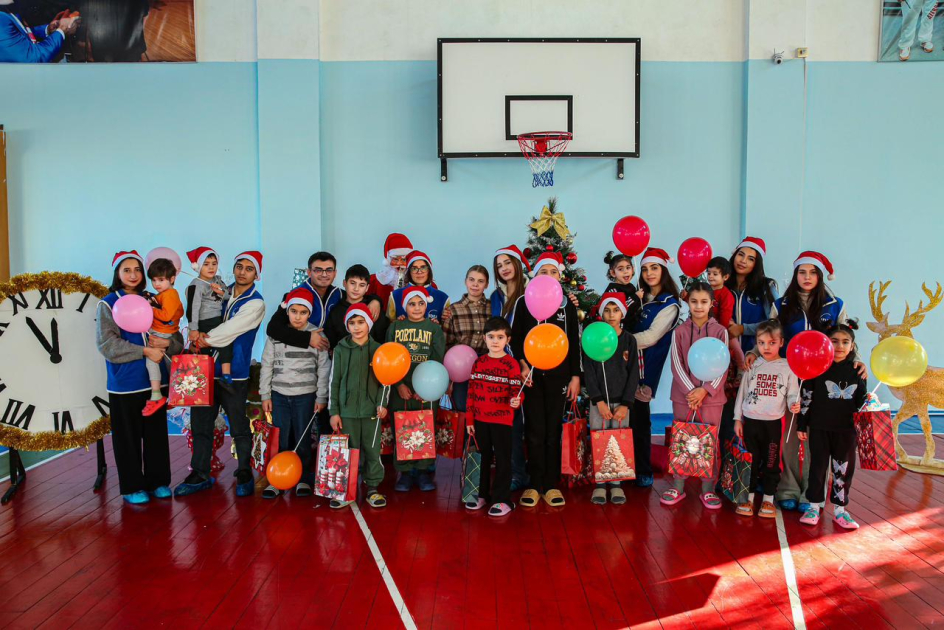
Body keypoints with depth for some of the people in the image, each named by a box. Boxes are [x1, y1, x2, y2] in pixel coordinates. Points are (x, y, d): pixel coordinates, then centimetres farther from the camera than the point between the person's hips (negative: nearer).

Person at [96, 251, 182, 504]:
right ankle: (131, 487, 15)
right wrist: (146, 351, -18)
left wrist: (167, 343, -13)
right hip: (125, 383, -4)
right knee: (128, 436, 4)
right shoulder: (108, 304, -1)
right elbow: (107, 344, -13)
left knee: (156, 434, 9)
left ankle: (157, 481, 21)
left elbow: (178, 340, 10)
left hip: (155, 380, 4)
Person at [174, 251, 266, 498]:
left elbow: (230, 330, -17)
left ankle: (244, 474, 21)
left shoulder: (255, 303, -8)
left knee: (239, 428, 4)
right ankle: (200, 475, 23)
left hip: (234, 375, -5)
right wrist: (198, 333, -8)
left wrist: (204, 339, -10)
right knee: (200, 424, 10)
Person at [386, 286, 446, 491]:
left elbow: (438, 360, -1)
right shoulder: (395, 327, 7)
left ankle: (423, 471, 14)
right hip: (400, 389, 1)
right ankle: (405, 472, 12)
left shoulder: (434, 328, 5)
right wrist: (399, 385, -10)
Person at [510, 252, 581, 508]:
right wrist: (522, 365, -10)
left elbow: (574, 343, 8)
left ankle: (552, 484, 11)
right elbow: (515, 338, 4)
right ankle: (534, 484, 9)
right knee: (534, 431, 1)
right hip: (531, 375, -1)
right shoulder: (523, 302, 4)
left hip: (558, 375, 1)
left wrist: (575, 376, 3)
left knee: (553, 431, 3)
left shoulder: (567, 304, 8)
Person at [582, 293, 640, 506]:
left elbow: (634, 374, 1)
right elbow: (588, 372, -3)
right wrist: (599, 401, -12)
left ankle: (616, 484, 13)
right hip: (599, 402, -1)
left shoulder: (629, 340, 4)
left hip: (621, 402, 1)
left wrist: (626, 404, -7)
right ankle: (600, 484, 9)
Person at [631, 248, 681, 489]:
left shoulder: (669, 304, -3)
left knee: (638, 417, -2)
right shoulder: (640, 298, 16)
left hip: (646, 366, -5)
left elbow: (651, 337, -13)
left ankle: (643, 471, 10)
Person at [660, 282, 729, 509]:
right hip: (683, 395, 1)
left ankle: (708, 490, 15)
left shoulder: (720, 331, 1)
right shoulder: (679, 331, 2)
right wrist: (690, 390, -17)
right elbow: (677, 364, -5)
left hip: (711, 396, 0)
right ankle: (677, 487, 17)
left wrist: (705, 389, -16)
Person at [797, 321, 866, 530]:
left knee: (844, 468, 8)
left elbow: (861, 398, 12)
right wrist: (801, 425, -2)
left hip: (846, 429, 2)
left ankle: (839, 509, 20)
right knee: (818, 466, 7)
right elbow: (806, 397, -2)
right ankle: (814, 506, 19)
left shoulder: (856, 371, 3)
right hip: (819, 428, -2)